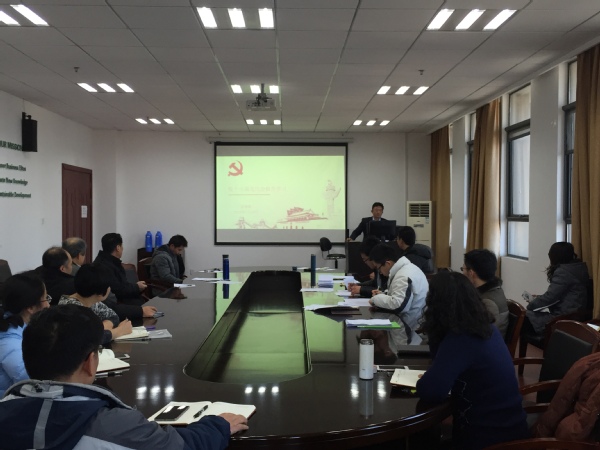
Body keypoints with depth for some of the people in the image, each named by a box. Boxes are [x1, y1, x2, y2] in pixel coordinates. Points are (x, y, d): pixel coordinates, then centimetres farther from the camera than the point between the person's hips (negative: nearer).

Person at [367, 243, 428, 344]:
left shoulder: (404, 277, -21)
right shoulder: (406, 268, 10)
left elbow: (398, 304, -29)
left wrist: (376, 299, -14)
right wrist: (384, 294, 10)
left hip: (411, 327, -10)